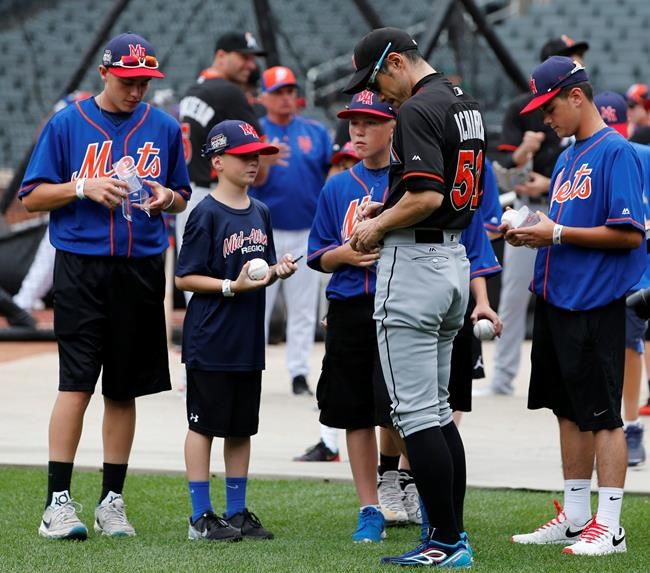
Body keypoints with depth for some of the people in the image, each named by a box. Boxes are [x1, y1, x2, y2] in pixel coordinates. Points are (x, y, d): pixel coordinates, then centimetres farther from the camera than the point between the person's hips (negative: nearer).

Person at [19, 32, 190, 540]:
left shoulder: (164, 129, 10)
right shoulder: (67, 124, 2)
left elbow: (182, 198, 19)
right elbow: (32, 196, 2)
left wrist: (167, 196, -4)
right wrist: (84, 187, -12)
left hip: (142, 270, 3)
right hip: (82, 268, -3)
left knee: (124, 390, 7)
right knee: (76, 384, -10)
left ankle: (112, 500, 13)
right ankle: (59, 502, -9)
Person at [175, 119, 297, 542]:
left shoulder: (260, 213, 10)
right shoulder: (207, 214, -12)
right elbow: (185, 278, -12)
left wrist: (278, 270, -3)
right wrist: (233, 286, -21)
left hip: (248, 339, 7)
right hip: (210, 341, -7)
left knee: (242, 427, 12)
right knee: (204, 424, 0)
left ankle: (237, 511, 20)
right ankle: (202, 516, 5)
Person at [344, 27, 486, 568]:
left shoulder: (417, 111, -16)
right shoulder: (467, 105, 14)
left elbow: (427, 197, -25)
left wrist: (378, 226, -10)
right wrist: (389, 207, 18)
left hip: (414, 261, -10)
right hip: (455, 259, 10)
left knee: (417, 413, -7)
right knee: (438, 408, 14)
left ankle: (447, 543, -8)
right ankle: (451, 535, 15)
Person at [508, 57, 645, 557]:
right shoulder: (569, 157, 17)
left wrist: (557, 234, -16)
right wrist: (535, 234, 5)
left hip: (595, 305, -9)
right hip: (556, 300, 9)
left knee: (601, 414, -6)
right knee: (569, 411, 13)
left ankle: (609, 526, -3)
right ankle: (575, 518, 20)